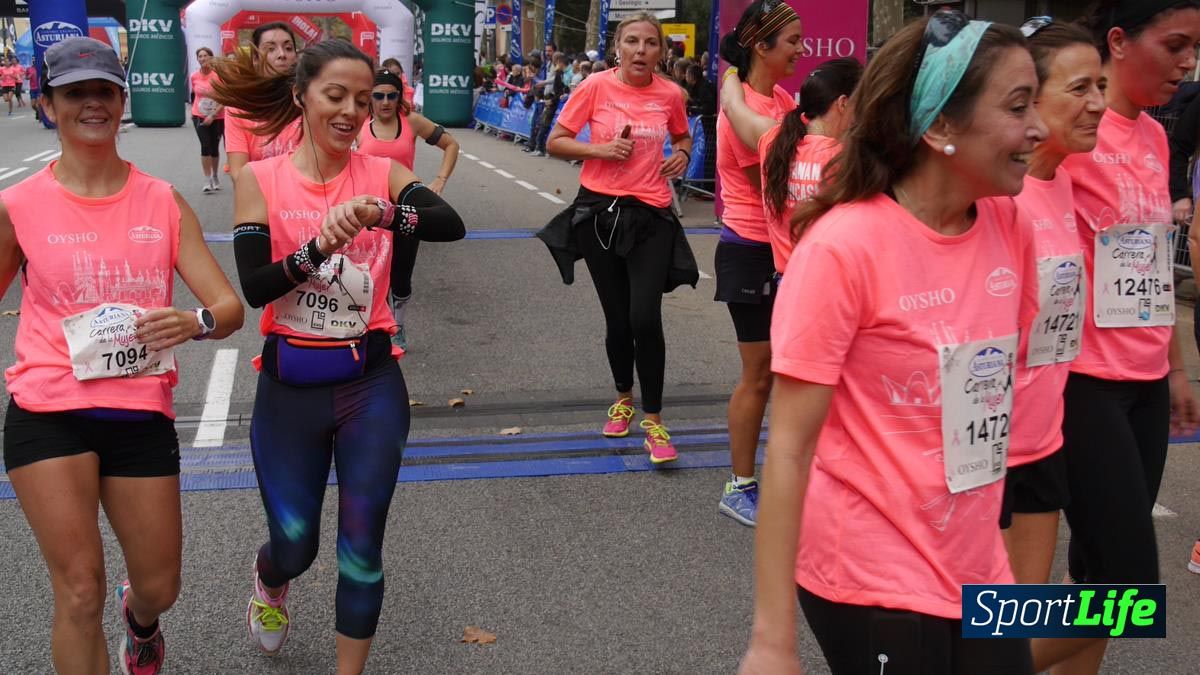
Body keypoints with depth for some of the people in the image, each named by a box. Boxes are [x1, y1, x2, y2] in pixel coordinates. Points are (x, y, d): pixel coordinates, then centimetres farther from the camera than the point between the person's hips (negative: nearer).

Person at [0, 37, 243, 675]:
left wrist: (195, 322, -22)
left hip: (142, 412, 2)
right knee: (80, 592, -9)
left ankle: (138, 616, 51)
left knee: (161, 586, 13)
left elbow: (230, 307, -1)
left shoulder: (165, 203, 4)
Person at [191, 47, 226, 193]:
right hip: (200, 117, 1)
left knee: (215, 147, 9)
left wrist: (212, 115, -20)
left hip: (217, 117, -1)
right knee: (205, 146, -12)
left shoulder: (218, 76, -12)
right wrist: (193, 111, 18)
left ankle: (215, 177, 31)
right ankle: (207, 180, -9)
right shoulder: (194, 77, -1)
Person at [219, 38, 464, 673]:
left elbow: (451, 224, -23)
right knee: (295, 544, 11)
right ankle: (268, 583, 49)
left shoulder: (383, 174, -4)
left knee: (361, 548, 3)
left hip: (371, 384, 0)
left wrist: (378, 212, -39)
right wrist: (320, 247, -29)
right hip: (289, 386, 0)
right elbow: (254, 288, -15)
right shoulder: (259, 180, -5)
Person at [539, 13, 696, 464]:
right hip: (600, 211, 0)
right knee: (617, 318, 10)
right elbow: (555, 142, -2)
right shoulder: (596, 87, -6)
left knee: (645, 318, -12)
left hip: (651, 216, 0)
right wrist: (600, 149, -17)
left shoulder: (670, 94, 1)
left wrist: (682, 154, -1)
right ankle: (623, 397, 37)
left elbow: (682, 137, 21)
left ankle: (653, 421, 4)